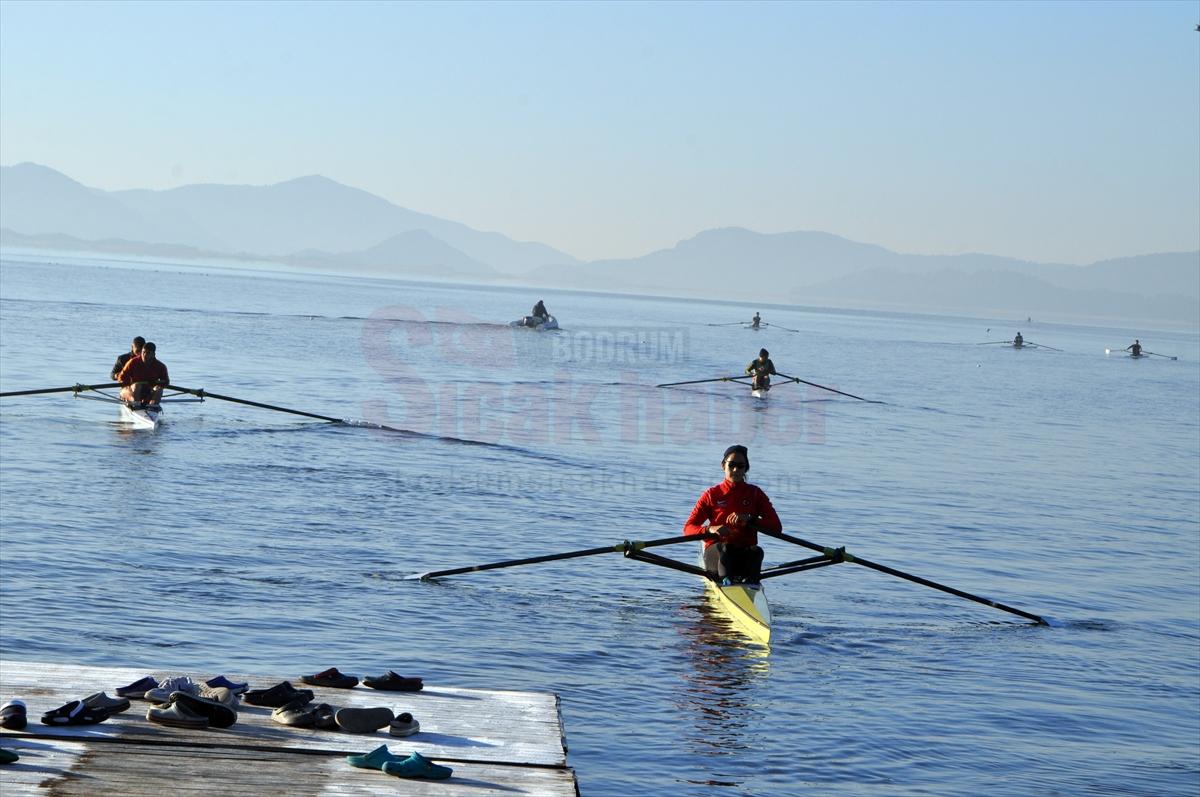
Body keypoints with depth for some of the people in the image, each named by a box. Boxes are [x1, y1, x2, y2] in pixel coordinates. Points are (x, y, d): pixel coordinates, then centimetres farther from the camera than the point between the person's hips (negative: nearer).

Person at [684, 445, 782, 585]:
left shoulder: (755, 493, 13)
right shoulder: (711, 494, 11)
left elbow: (777, 526, 0)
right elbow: (688, 528, 1)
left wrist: (749, 520, -16)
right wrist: (710, 529, -20)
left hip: (745, 555, 1)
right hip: (716, 552, -1)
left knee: (756, 552, -32)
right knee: (724, 547, -35)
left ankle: (750, 583, -57)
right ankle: (725, 580, -62)